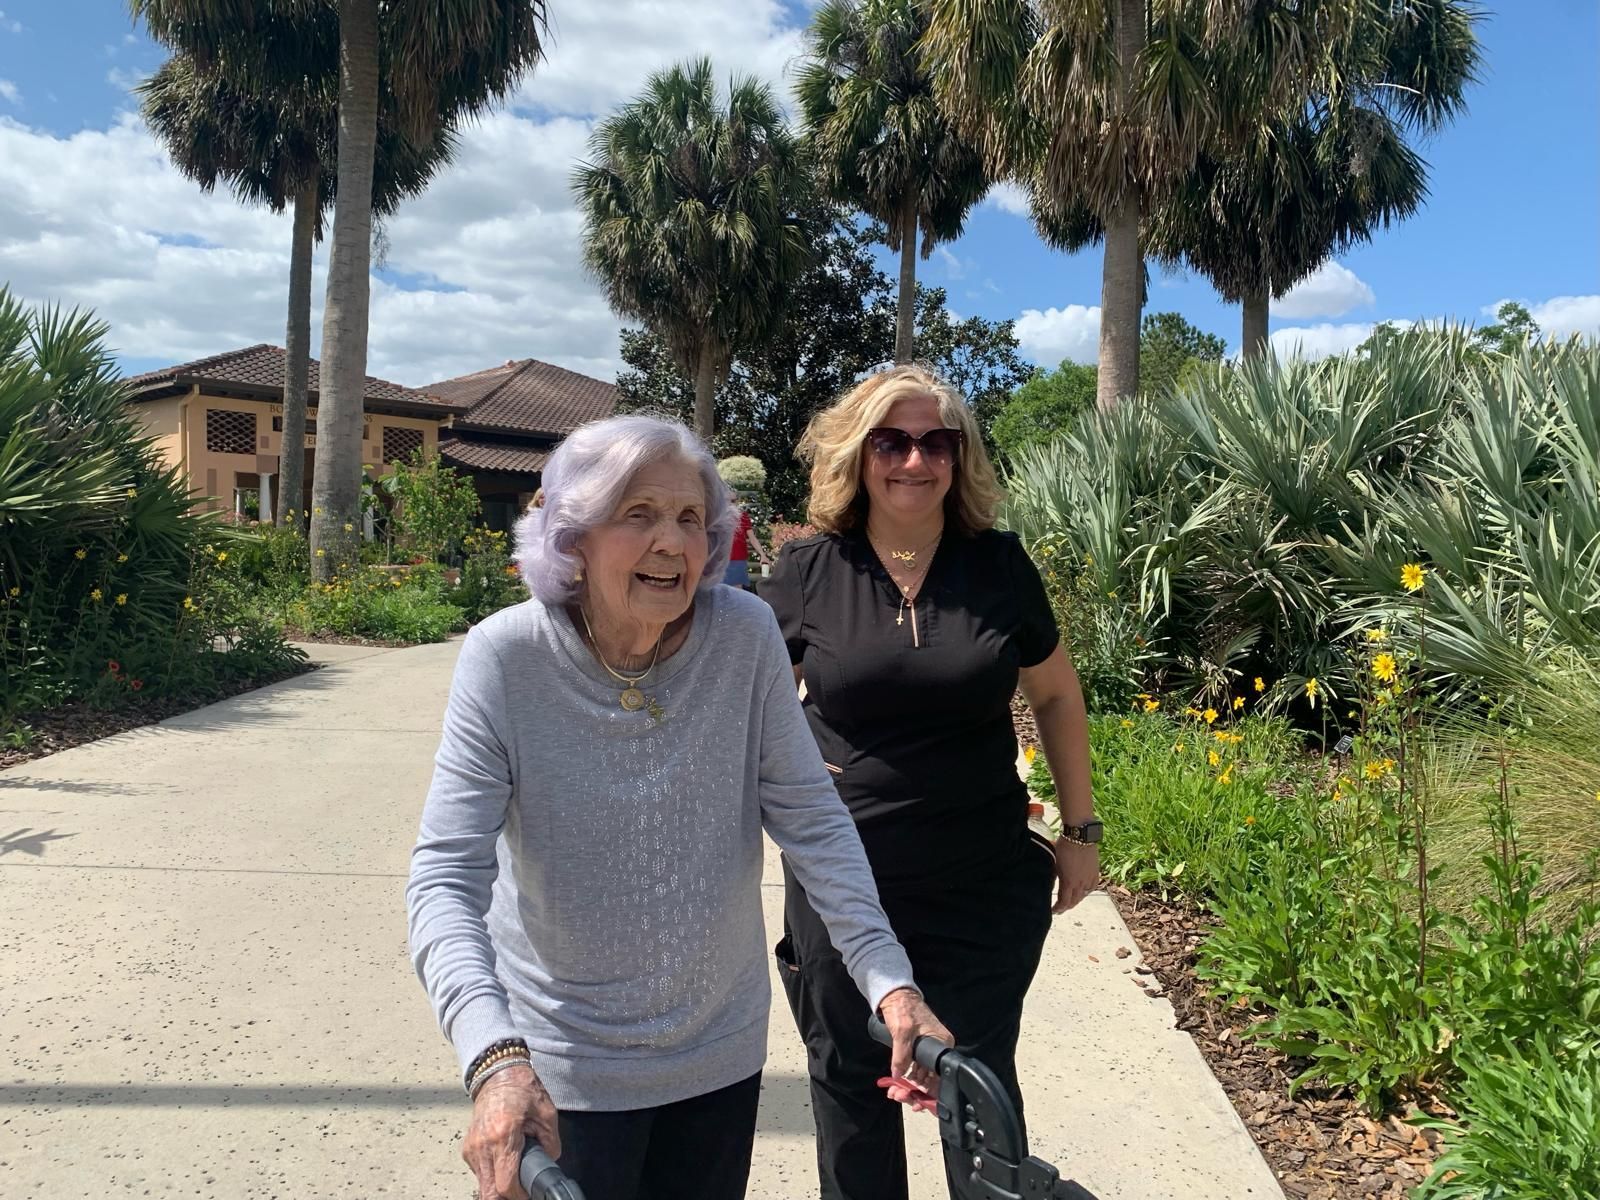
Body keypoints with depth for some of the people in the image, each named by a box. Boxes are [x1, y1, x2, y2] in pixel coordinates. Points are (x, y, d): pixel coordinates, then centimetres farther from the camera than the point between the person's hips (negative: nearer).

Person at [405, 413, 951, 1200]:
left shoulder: (746, 637, -13)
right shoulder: (505, 657, -19)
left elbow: (813, 823, -9)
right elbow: (446, 876, -22)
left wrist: (890, 981, -17)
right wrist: (494, 1059, -35)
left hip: (722, 1053, 3)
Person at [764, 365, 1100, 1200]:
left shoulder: (1000, 568, -4)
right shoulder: (806, 573, -6)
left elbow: (1057, 695, 9)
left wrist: (1080, 831, 9)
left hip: (985, 882, 0)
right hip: (841, 879, 0)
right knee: (850, 1082, 17)